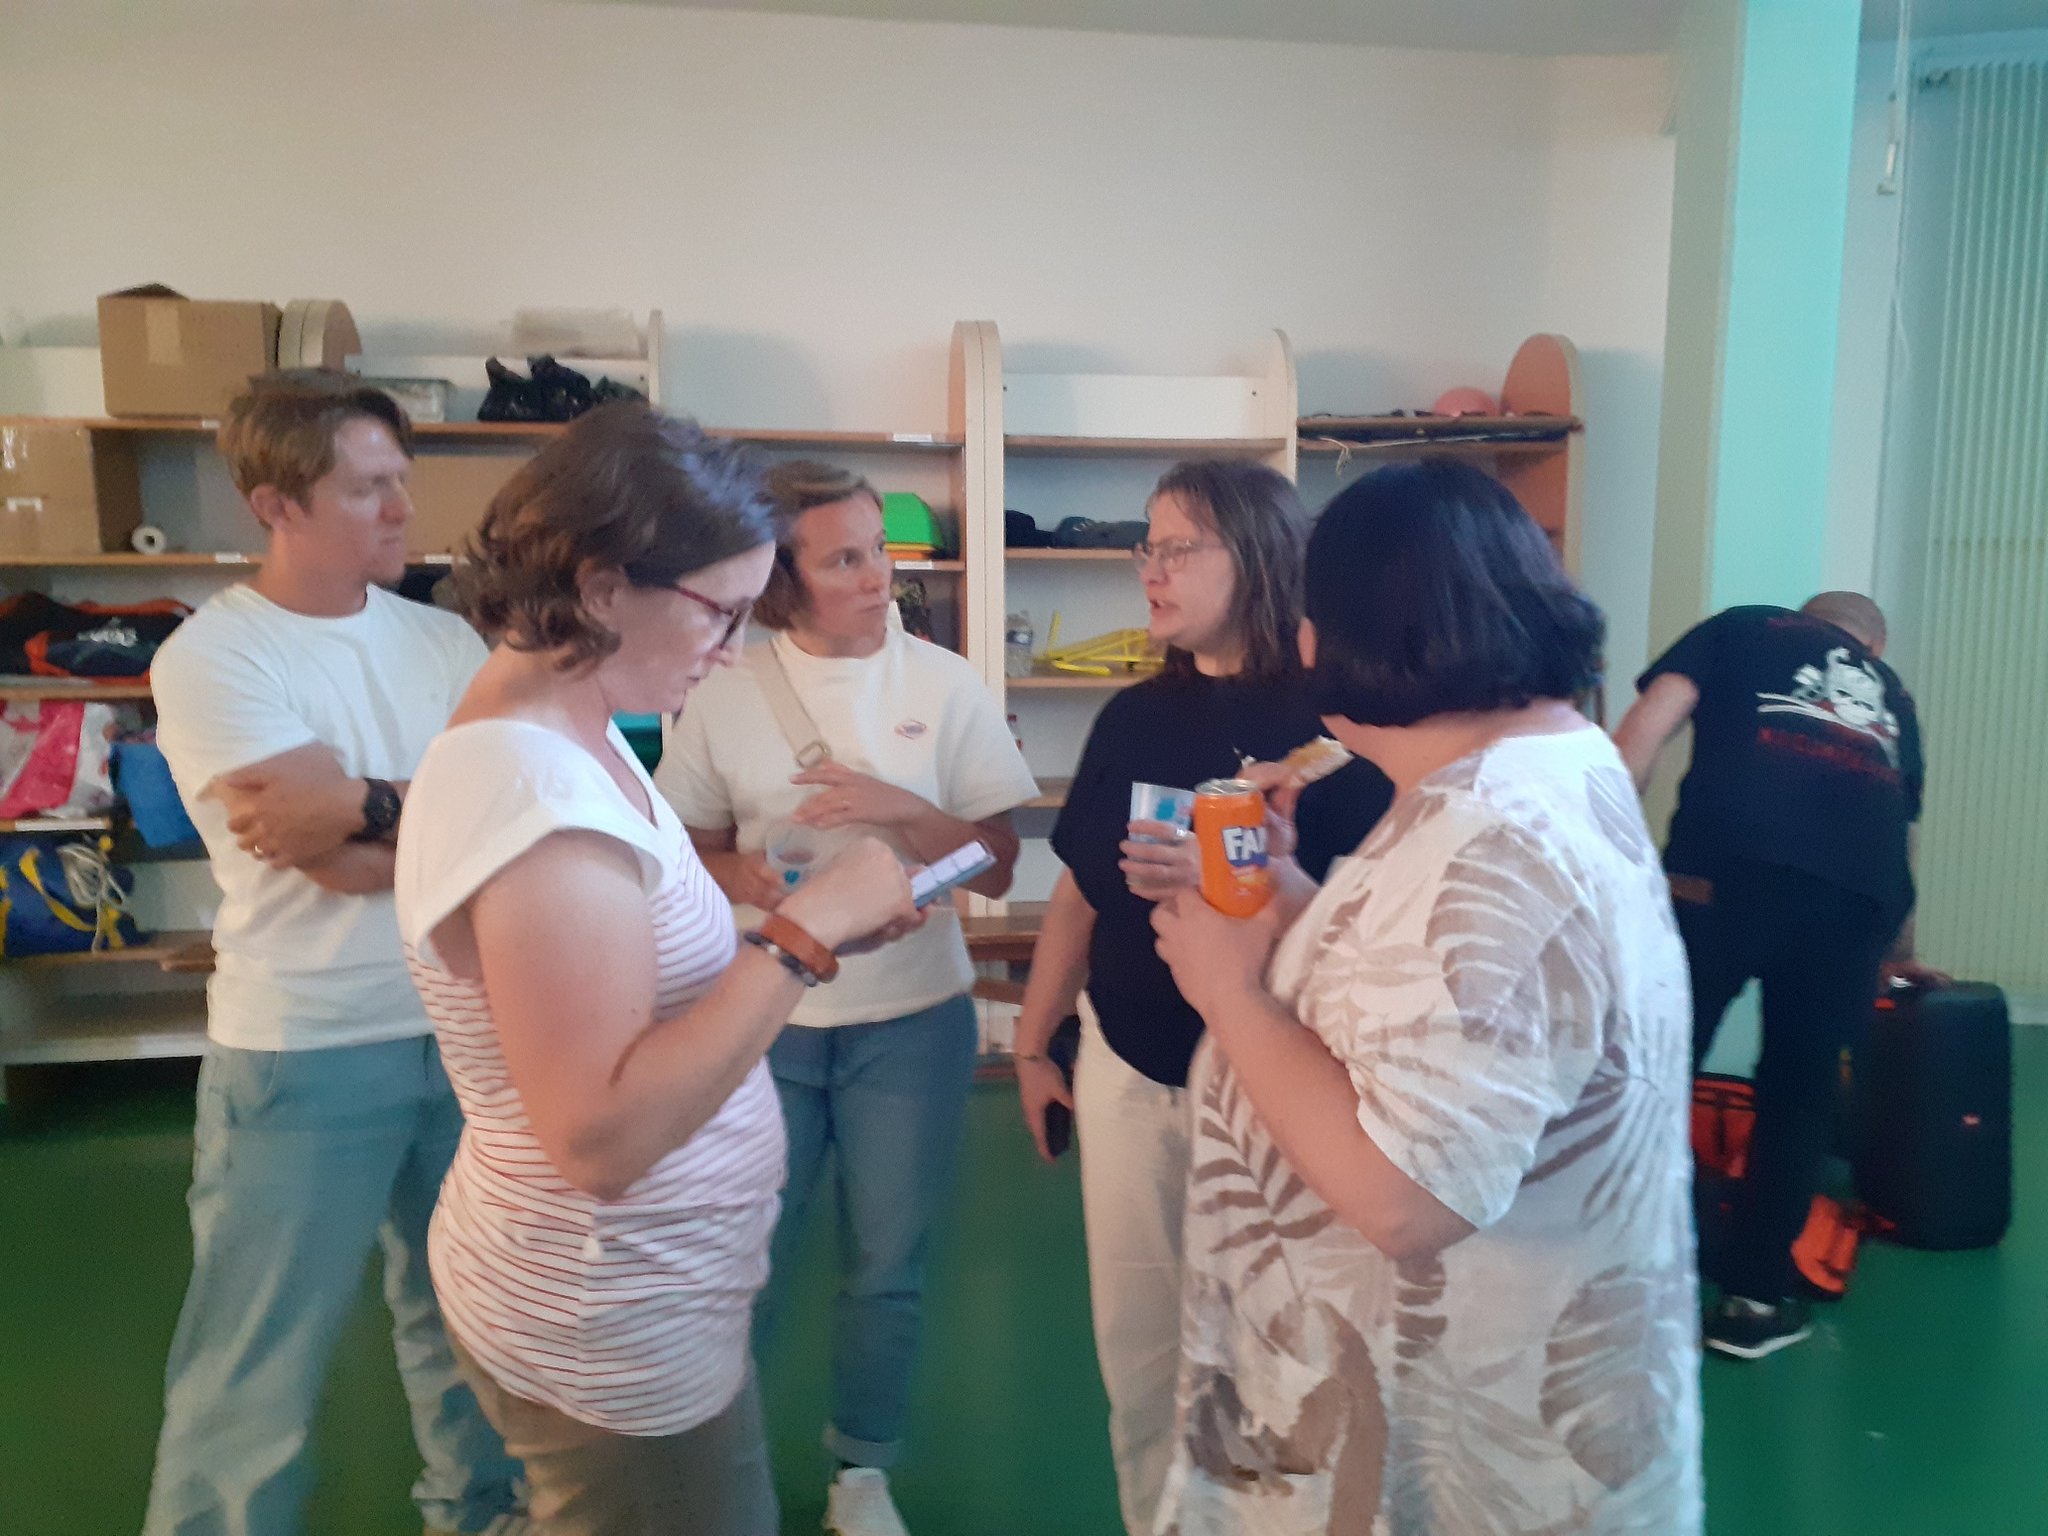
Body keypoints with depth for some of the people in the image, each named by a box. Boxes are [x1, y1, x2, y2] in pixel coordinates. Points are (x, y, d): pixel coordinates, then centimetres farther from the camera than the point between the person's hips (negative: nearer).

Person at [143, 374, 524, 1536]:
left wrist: (368, 807, -17)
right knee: (259, 1363, 9)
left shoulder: (445, 642, 4)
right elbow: (318, 848, -19)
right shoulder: (210, 657, -10)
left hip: (463, 1029, 5)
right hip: (304, 1054, -5)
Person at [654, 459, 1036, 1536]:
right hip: (764, 1017, 0)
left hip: (913, 1017, 0)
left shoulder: (945, 686, -6)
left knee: (888, 1264, 12)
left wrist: (897, 808, -21)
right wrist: (740, 877, -17)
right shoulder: (725, 698, -5)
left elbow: (995, 867, -5)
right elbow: (688, 850, 4)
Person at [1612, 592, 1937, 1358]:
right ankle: (1754, 1297, 24)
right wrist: (1900, 953, 57)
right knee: (1800, 1090, 17)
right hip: (1853, 896, 4)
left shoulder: (1742, 628, 24)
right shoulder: (1890, 694, 34)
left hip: (1727, 871, -3)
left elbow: (1652, 719, 6)